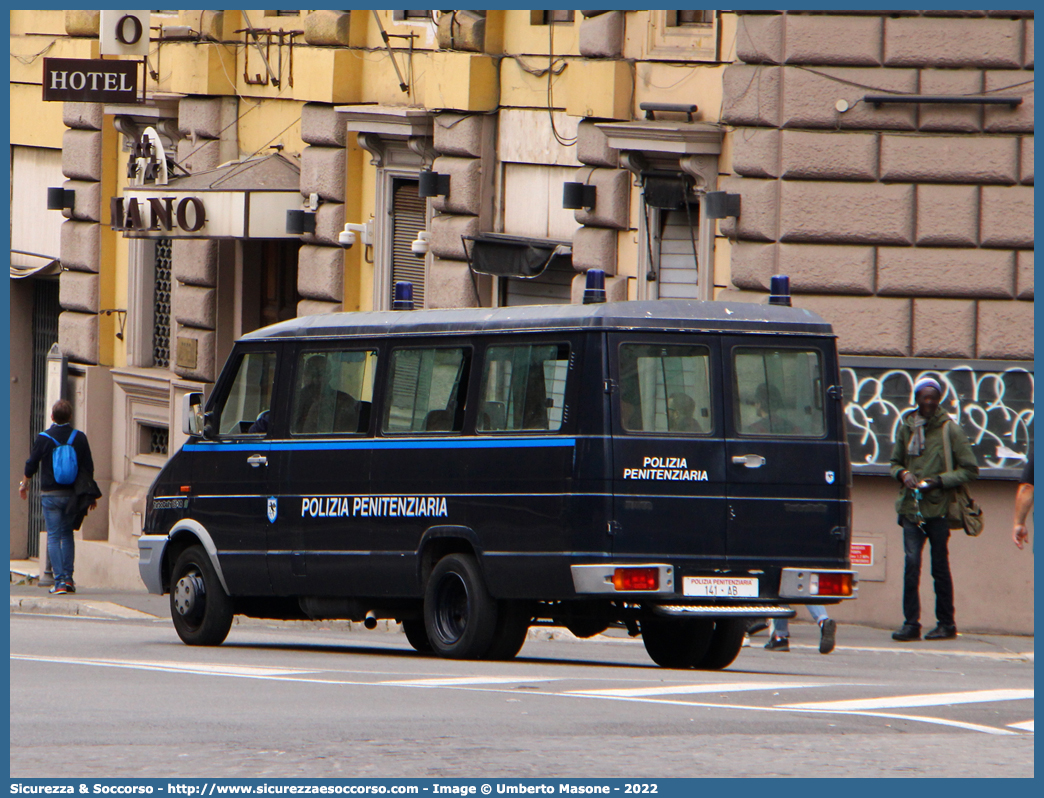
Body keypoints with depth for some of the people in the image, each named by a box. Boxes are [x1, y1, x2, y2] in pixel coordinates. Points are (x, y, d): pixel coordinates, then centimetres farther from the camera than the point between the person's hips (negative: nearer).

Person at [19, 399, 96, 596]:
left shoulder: (43, 438, -6)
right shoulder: (79, 438, -1)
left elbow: (31, 464, 2)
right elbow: (88, 468, 2)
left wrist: (24, 484, 21)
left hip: (50, 494, -2)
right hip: (72, 494, 2)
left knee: (53, 537, -1)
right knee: (67, 534, 17)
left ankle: (59, 581, -10)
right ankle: (68, 578, 9)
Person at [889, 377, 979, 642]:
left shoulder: (950, 430, -1)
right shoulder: (906, 428, 10)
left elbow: (970, 470, 1)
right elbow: (895, 462, 21)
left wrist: (938, 481, -11)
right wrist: (902, 474, -2)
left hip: (938, 508, -2)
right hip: (911, 507, 3)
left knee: (940, 567, 3)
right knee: (912, 563, -9)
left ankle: (946, 623, 12)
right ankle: (911, 623, -6)